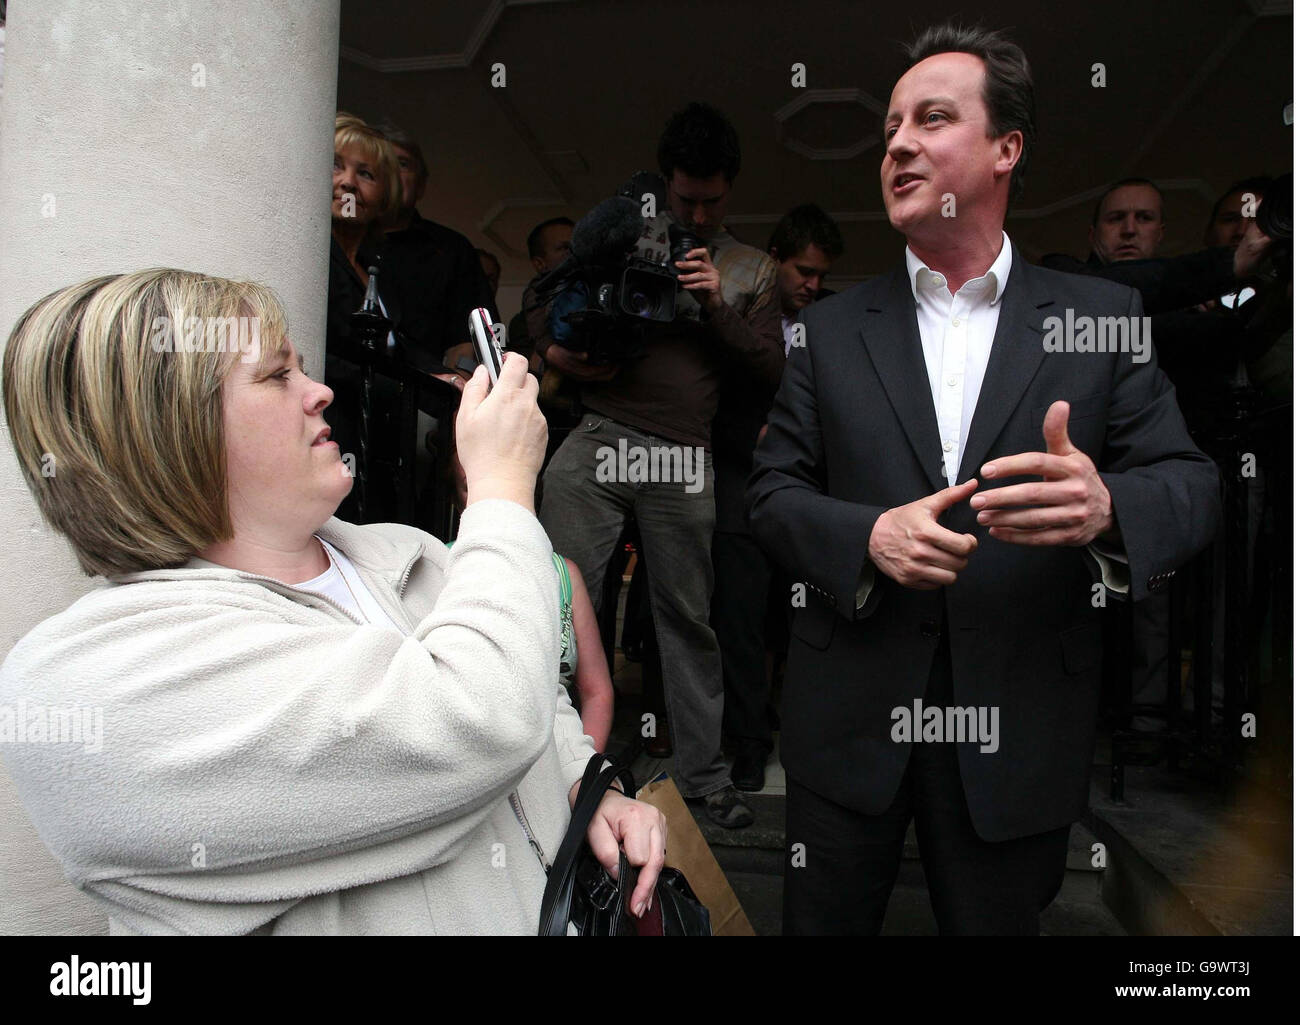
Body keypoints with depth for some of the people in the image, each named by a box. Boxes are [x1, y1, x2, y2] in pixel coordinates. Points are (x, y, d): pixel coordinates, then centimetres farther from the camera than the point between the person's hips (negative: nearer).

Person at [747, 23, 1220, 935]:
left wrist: (1107, 506, -26)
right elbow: (774, 493, 0)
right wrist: (870, 536, -20)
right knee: (825, 921, 17)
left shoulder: (1103, 315, 1)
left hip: (1019, 735, 0)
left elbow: (1190, 482, -3)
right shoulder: (831, 328, 4)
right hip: (849, 721, 1)